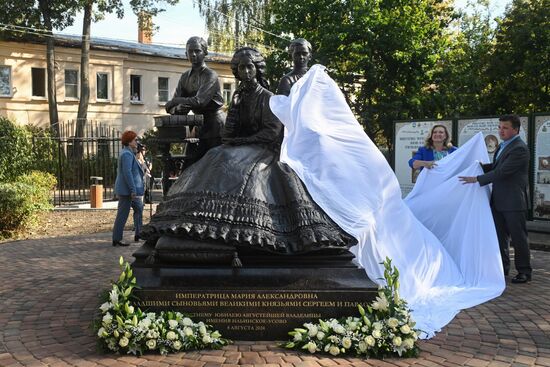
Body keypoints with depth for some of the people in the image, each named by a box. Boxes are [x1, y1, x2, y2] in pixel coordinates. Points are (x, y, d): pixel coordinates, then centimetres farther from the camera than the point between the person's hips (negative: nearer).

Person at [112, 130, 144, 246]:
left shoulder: (127, 153, 15)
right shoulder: (127, 154, -18)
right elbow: (127, 172, -26)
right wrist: (133, 189, -27)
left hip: (128, 189, 11)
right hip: (127, 189, -11)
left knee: (139, 208, 20)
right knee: (123, 214, -6)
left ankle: (138, 234, 25)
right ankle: (116, 240, -1)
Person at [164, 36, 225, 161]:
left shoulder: (210, 75, -11)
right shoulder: (185, 77, 11)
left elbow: (199, 101, -22)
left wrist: (177, 101, -13)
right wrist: (174, 109, -16)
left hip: (215, 124, -7)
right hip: (200, 125, 7)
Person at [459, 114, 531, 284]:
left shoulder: (519, 149, -17)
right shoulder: (503, 146, 14)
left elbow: (502, 171, -23)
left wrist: (477, 179, -21)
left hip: (514, 202, -9)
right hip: (499, 201, 9)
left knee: (518, 237, 1)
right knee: (499, 236, 14)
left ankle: (524, 272, 12)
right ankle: (502, 268, 25)